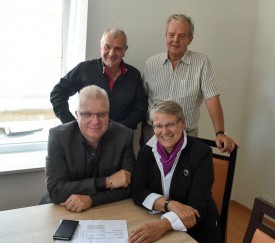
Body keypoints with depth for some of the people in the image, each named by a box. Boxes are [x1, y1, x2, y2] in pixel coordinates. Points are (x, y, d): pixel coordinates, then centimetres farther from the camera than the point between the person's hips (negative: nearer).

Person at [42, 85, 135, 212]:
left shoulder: (124, 136, -10)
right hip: (64, 211, -1)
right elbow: (55, 191, -18)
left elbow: (129, 185, -9)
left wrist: (90, 199, -24)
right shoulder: (58, 136, -13)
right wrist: (107, 181, -23)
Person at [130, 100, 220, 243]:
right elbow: (137, 192, -8)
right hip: (155, 223, 2)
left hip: (197, 230, -2)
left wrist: (163, 225, -35)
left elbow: (197, 206, -20)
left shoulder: (201, 153, -13)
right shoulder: (146, 151, -2)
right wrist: (171, 204, -24)